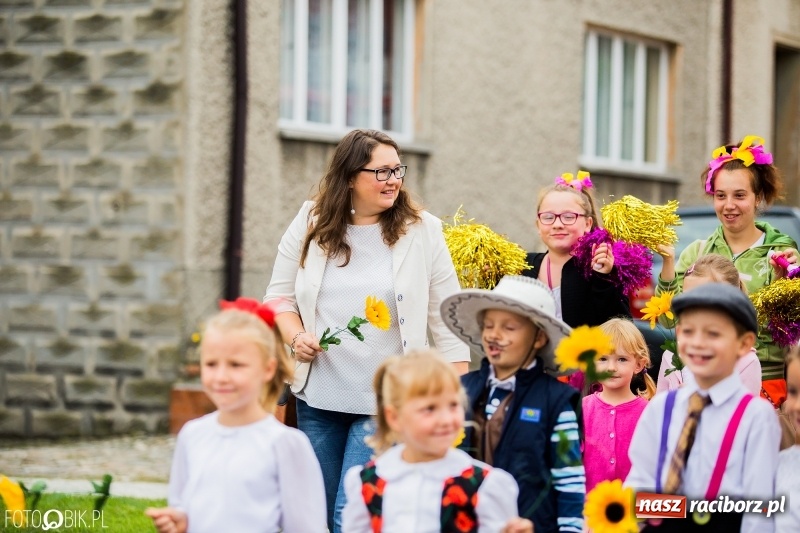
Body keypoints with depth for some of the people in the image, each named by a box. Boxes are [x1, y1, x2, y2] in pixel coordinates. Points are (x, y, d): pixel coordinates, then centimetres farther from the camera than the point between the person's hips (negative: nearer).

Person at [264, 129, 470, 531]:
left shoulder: (421, 232, -3)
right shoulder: (310, 225, 3)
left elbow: (447, 320, -1)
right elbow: (279, 295, 11)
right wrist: (296, 336, -9)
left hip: (385, 403, -3)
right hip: (318, 397, 3)